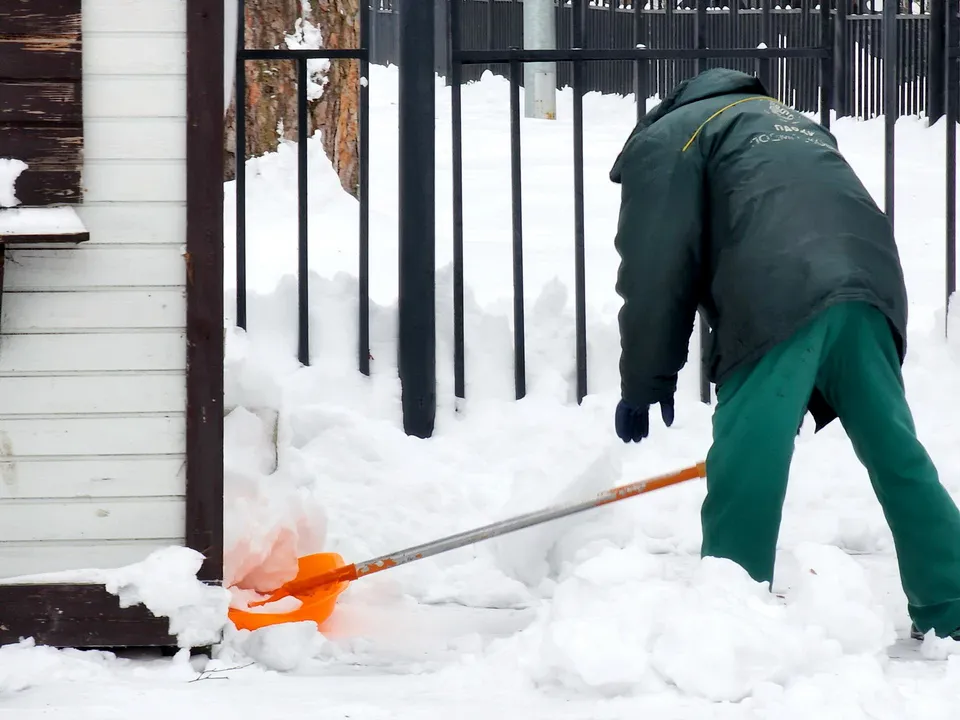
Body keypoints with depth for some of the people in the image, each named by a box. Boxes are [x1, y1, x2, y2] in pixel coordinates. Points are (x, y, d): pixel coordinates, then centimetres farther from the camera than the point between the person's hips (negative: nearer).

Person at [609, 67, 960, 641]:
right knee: (899, 458, 12)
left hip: (779, 301, -7)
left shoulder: (663, 141, 20)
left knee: (746, 471, -4)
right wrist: (817, 400, 32)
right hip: (872, 277, 7)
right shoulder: (791, 125, 41)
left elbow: (656, 272, 6)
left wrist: (644, 384, 13)